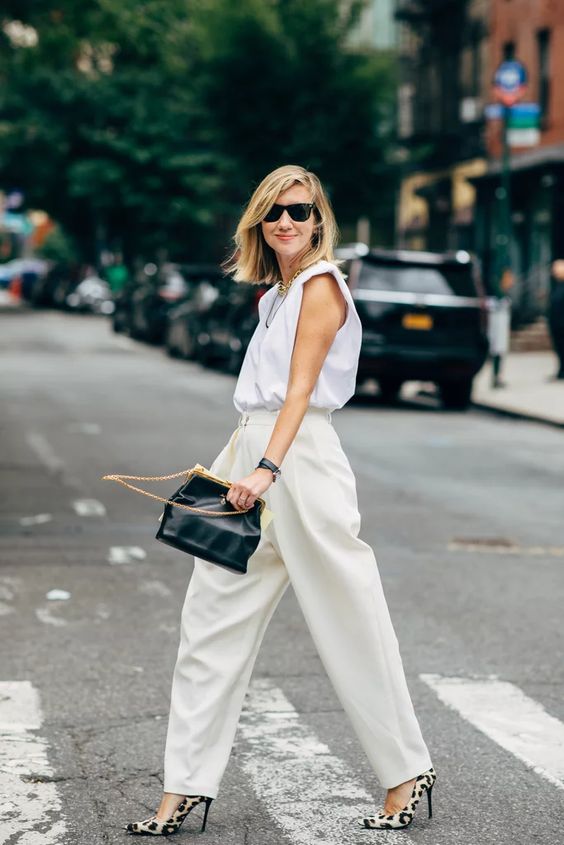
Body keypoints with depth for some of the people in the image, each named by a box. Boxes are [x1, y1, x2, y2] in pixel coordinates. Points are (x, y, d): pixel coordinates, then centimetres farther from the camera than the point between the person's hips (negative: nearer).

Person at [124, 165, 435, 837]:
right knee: (212, 620, 5)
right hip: (251, 453, 9)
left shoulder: (321, 285, -7)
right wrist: (244, 464, 19)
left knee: (349, 625, 0)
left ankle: (407, 772, 15)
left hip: (298, 456, -9)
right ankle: (186, 787, 9)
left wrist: (267, 469, -27)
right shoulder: (278, 291, 20)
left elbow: (300, 388, -17)